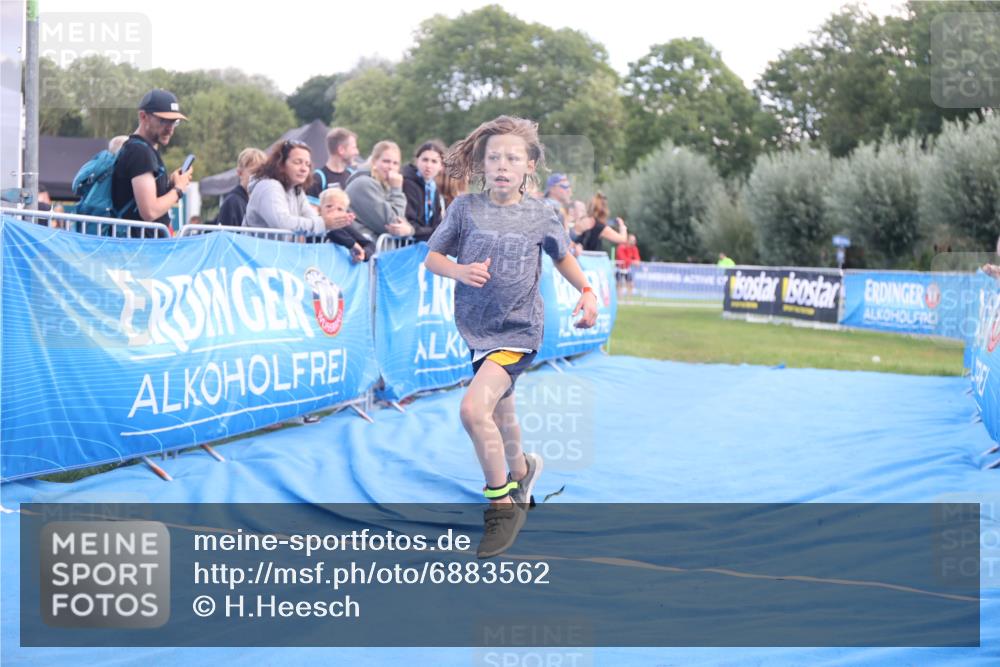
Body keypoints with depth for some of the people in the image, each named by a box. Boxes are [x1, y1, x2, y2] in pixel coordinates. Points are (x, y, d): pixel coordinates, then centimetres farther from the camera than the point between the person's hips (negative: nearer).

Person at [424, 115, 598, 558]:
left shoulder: (541, 216, -3)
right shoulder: (465, 208, -3)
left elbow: (561, 256, 16)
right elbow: (432, 256, 3)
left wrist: (586, 291, 2)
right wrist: (458, 271, -17)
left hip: (518, 328, -4)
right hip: (476, 327, 4)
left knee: (474, 409, -23)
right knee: (500, 414, 21)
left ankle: (503, 504, -8)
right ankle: (521, 470, 53)